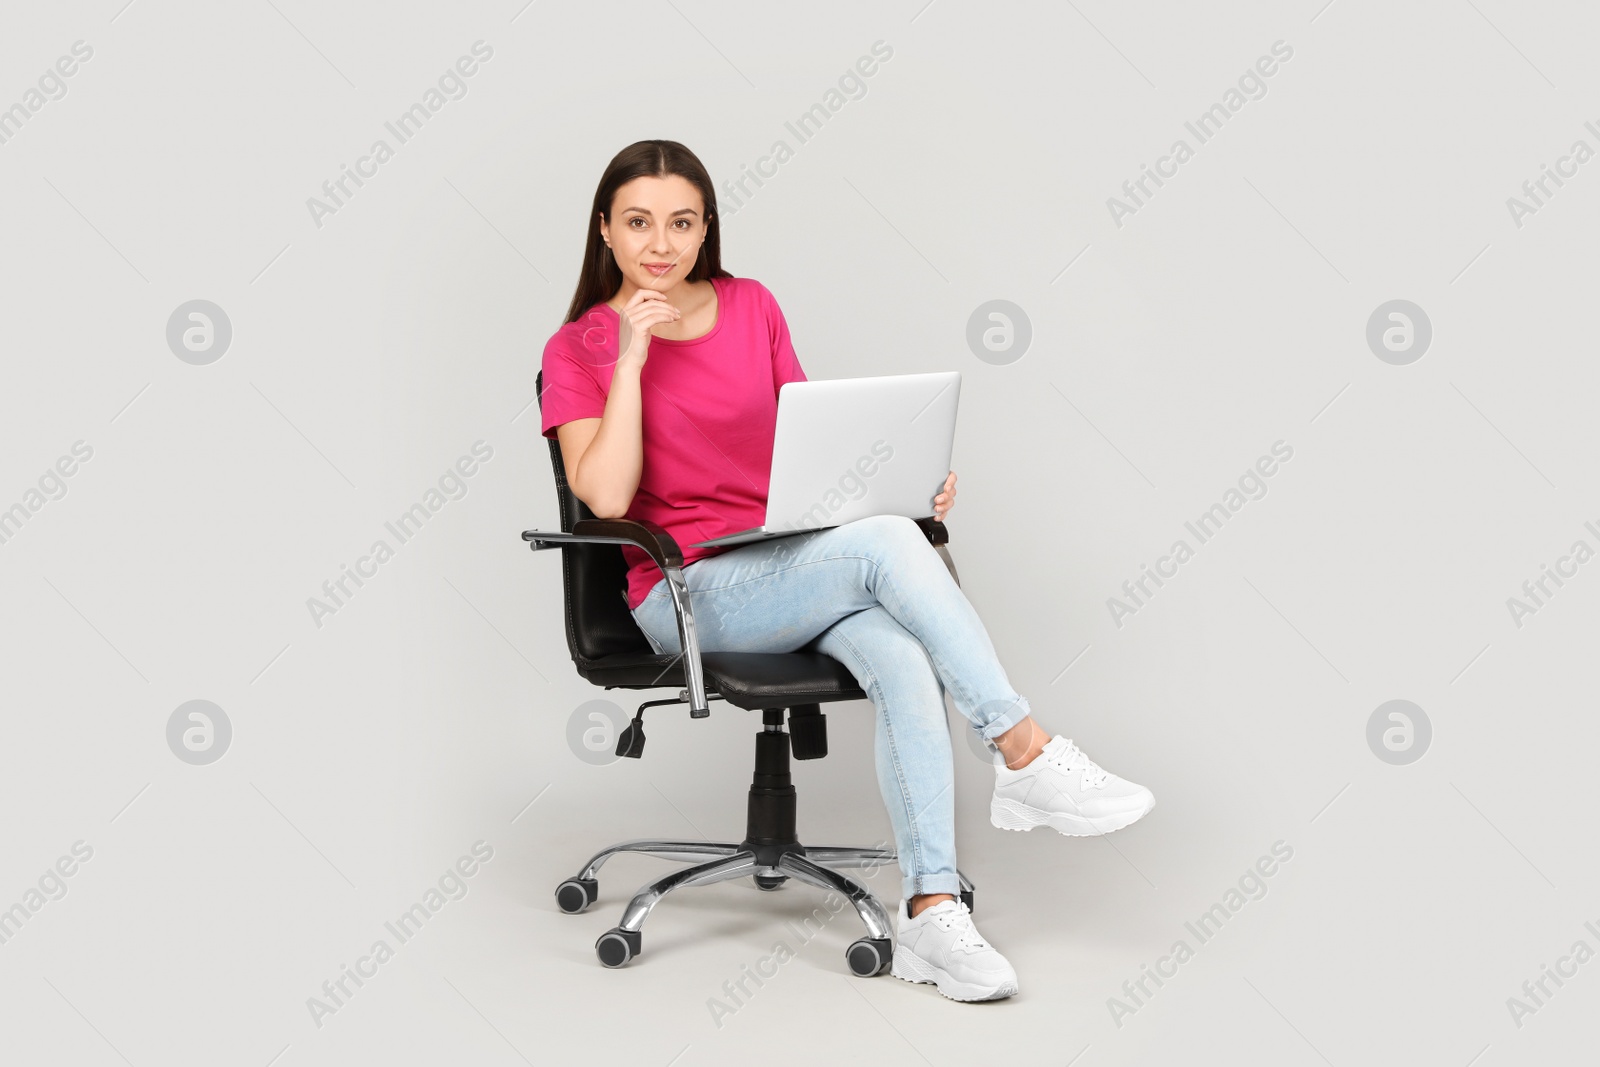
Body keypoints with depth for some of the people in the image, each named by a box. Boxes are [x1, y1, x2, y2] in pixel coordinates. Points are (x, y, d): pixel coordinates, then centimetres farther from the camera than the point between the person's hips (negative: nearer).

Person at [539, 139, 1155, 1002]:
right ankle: (1027, 756, -24)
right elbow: (605, 496, -13)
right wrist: (631, 355, -14)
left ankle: (930, 913, -30)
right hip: (689, 594, -4)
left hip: (796, 566, 4)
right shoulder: (578, 349, 1)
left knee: (904, 663, -29)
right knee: (885, 544, -31)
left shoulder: (752, 307, 12)